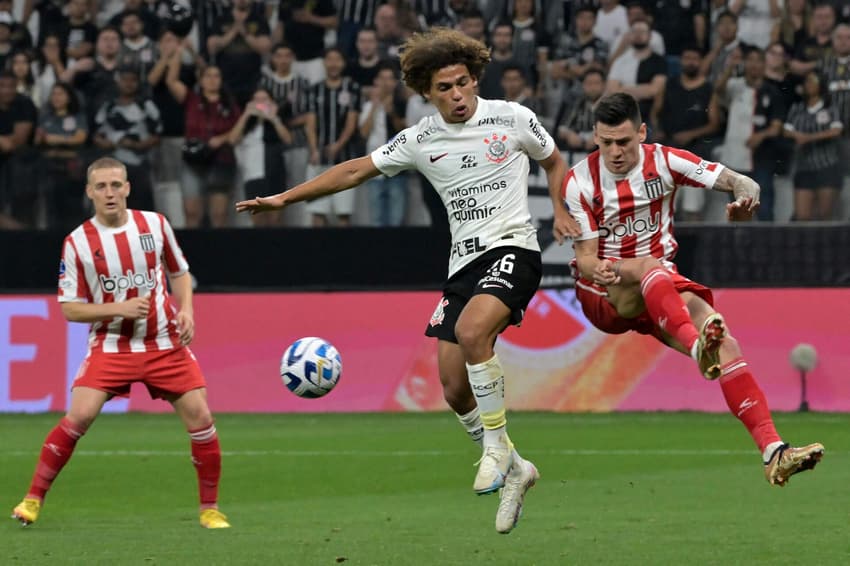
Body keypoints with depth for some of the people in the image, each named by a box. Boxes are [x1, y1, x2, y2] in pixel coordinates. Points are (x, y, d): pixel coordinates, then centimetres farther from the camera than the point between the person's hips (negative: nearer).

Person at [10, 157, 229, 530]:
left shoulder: (155, 225, 0)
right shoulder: (77, 243, -7)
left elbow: (179, 272, 15)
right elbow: (70, 309, -5)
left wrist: (186, 310, -3)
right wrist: (118, 308, -18)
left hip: (165, 343, 2)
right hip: (111, 345, -2)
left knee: (200, 418, -5)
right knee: (78, 417, -18)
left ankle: (210, 509, 10)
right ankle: (33, 499, -6)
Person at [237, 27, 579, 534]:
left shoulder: (513, 119, -2)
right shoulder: (420, 140, 5)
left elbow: (554, 161, 15)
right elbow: (358, 171, 12)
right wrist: (285, 198, 10)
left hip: (512, 249, -5)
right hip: (463, 261, 5)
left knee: (471, 330, -33)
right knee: (456, 391, -1)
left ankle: (497, 448, -19)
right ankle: (513, 471, 19)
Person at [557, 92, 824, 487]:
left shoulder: (664, 162, -4)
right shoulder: (580, 182, -8)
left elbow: (741, 183, -7)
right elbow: (585, 254, -9)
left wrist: (746, 193, -32)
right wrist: (597, 269, -34)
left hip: (660, 293, 2)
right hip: (603, 293, -2)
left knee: (721, 339, -23)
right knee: (649, 265, -37)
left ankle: (772, 451, -30)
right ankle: (697, 346, -61)